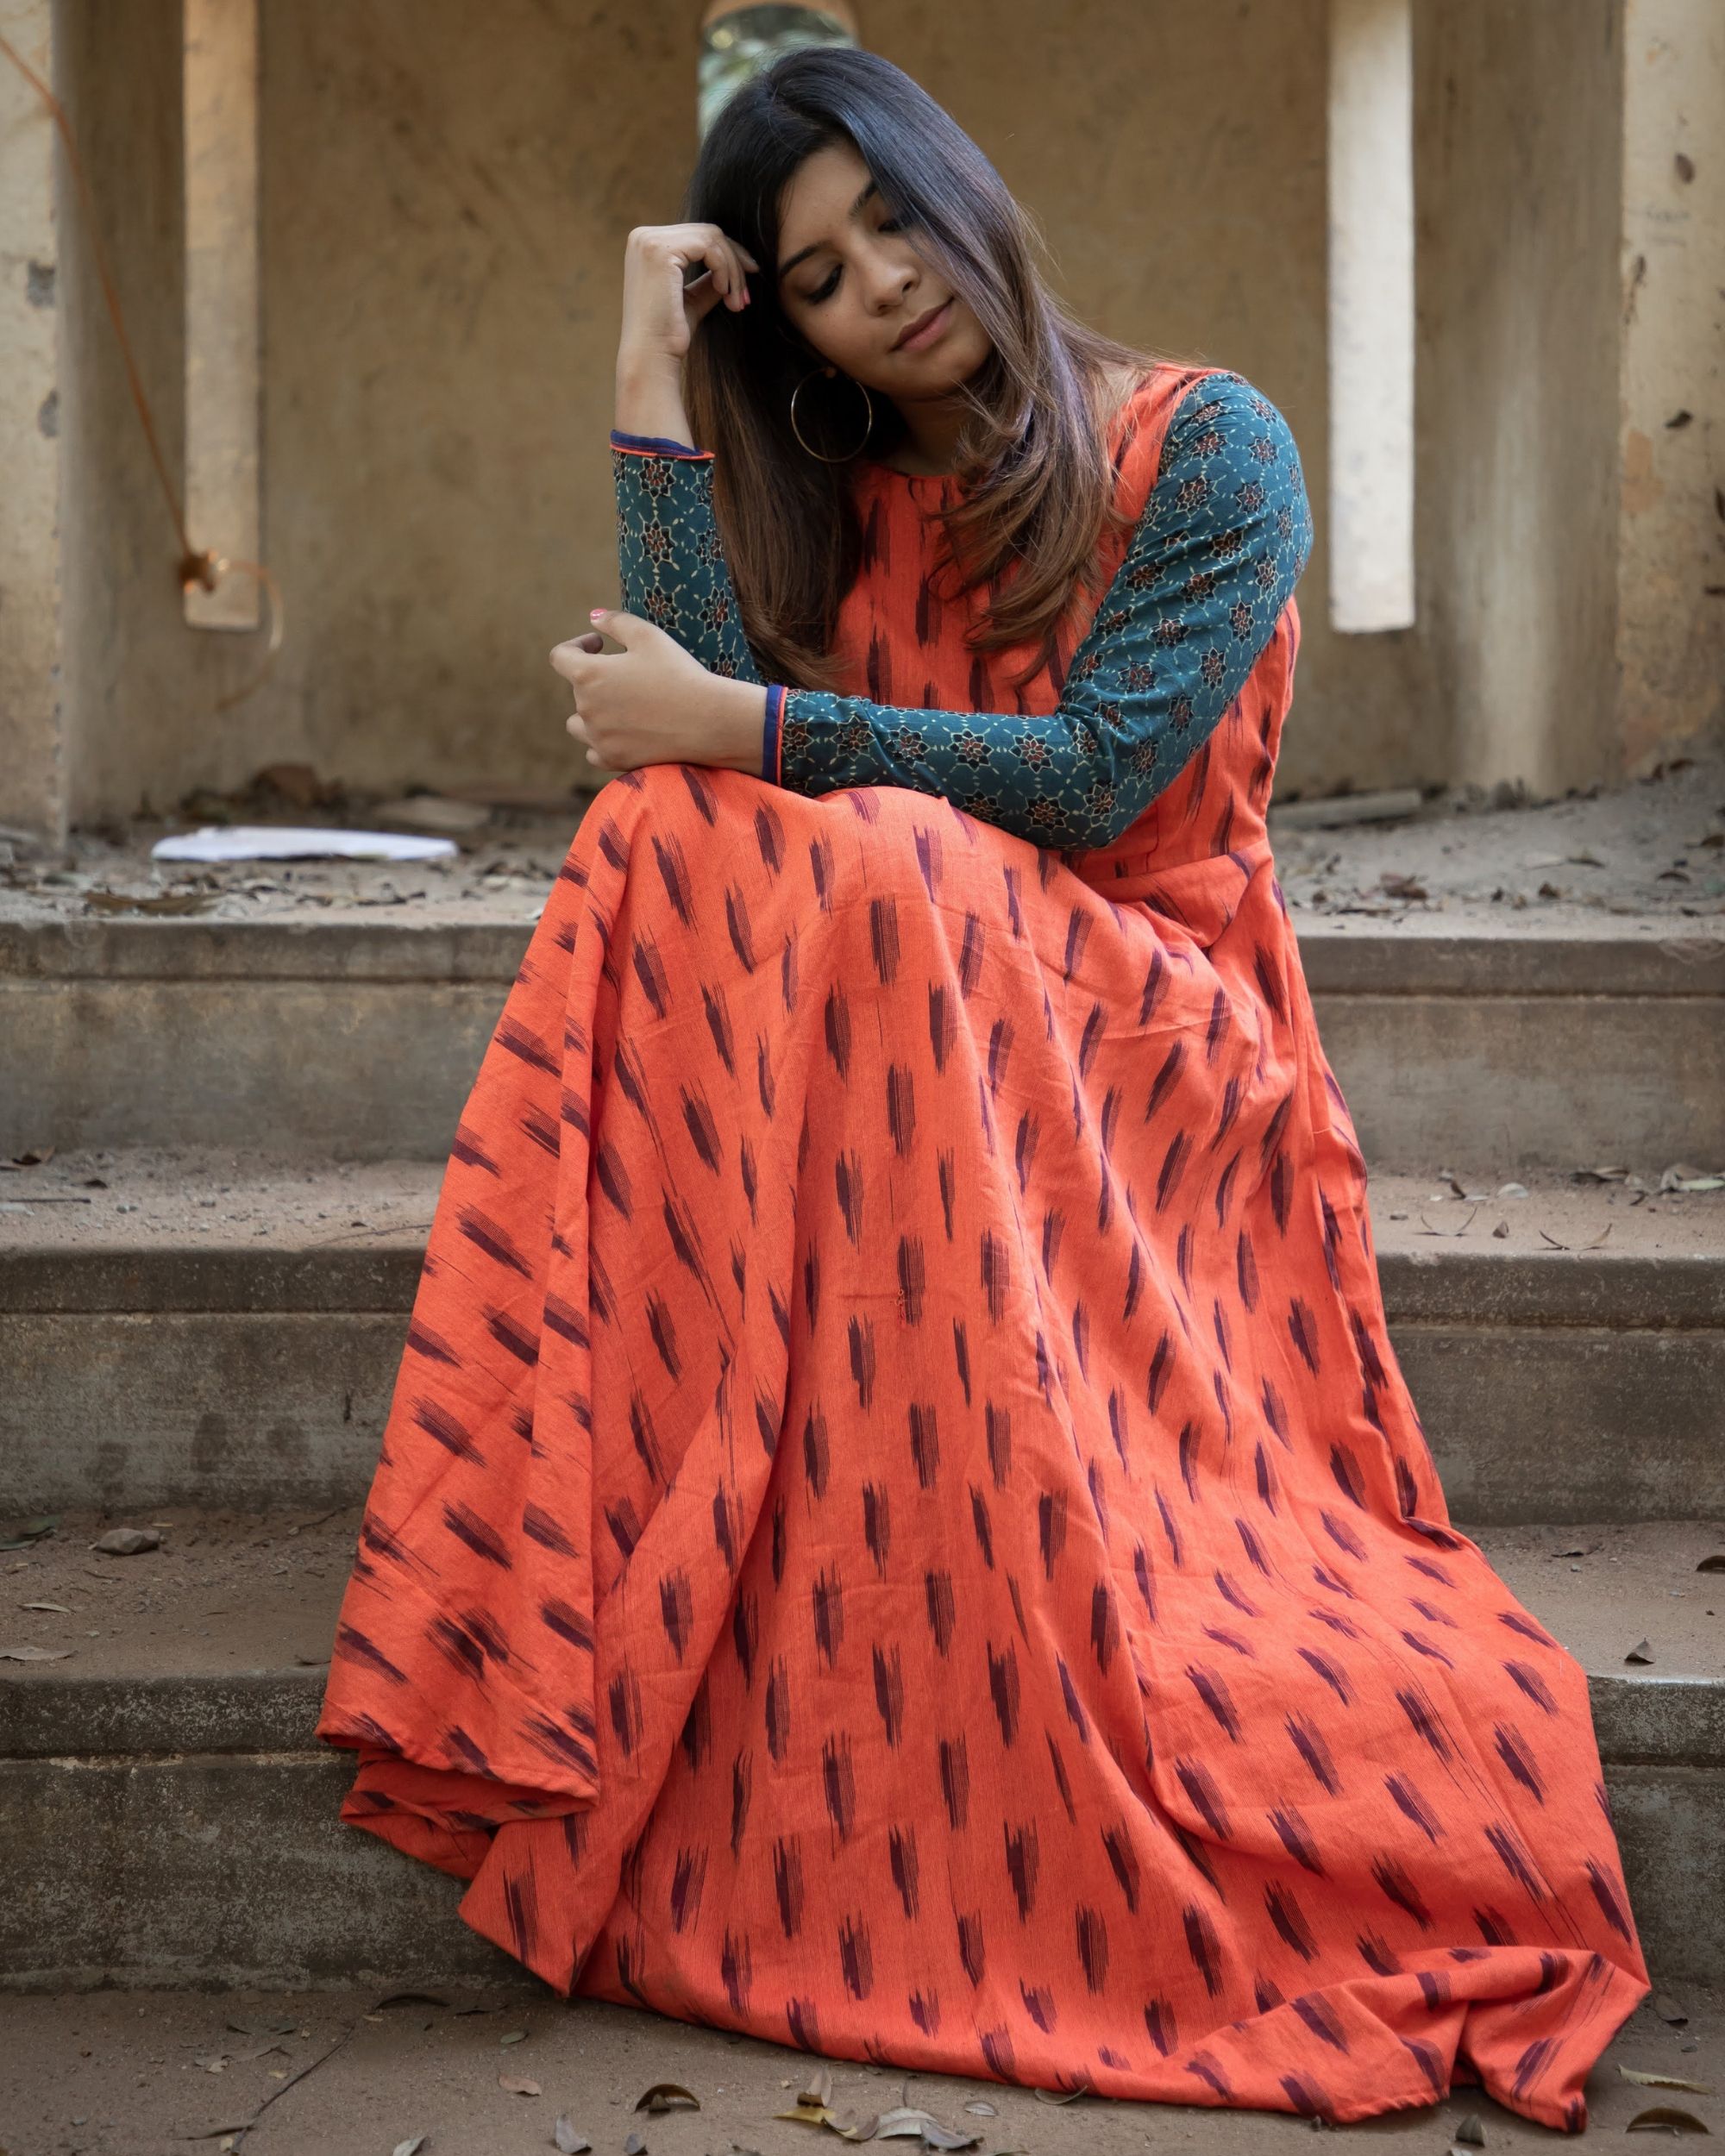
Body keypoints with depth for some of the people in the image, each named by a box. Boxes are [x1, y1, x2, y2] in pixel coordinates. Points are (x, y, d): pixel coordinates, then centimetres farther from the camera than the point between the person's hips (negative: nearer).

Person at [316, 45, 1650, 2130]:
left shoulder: (1206, 446, 1)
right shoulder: (836, 492, 14)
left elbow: (1098, 770, -12)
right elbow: (708, 698, -5)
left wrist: (742, 731, -16)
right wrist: (657, 391, -3)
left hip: (1142, 1032, -4)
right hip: (888, 1018, 4)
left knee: (869, 880, -36)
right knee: (674, 843, -29)